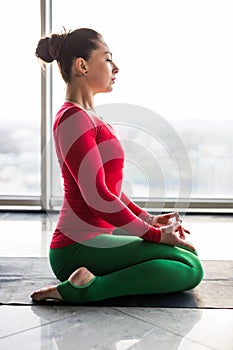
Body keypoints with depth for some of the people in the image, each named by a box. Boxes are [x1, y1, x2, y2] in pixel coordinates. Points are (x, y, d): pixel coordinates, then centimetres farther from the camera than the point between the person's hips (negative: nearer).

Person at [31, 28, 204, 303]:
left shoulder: (86, 117, 16)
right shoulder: (73, 119, -15)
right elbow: (96, 195, -21)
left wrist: (148, 218, 9)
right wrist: (154, 233, -13)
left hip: (98, 237, 10)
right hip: (80, 247, -10)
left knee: (189, 256, 18)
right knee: (190, 268, -16)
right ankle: (86, 288, -15)